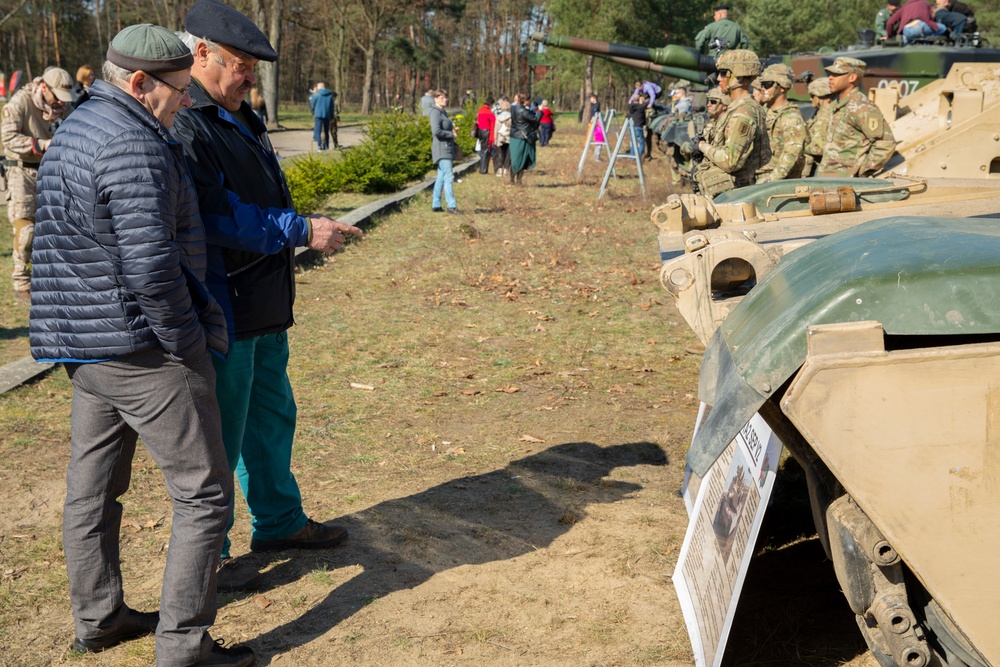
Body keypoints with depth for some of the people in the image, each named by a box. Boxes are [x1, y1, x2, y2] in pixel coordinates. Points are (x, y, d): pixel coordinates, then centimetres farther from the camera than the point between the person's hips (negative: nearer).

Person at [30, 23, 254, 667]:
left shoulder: (73, 131, 12)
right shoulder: (133, 147, -20)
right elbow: (151, 263, -27)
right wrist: (187, 341, -15)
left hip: (86, 345, 10)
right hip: (145, 349, -10)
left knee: (92, 488, 17)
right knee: (204, 493, -1)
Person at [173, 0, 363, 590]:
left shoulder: (242, 121, 15)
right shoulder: (183, 127, -19)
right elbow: (218, 216, -26)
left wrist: (311, 229, 10)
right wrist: (301, 231, -24)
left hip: (264, 306, 10)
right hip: (224, 312, -10)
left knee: (273, 416, 21)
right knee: (219, 434, 2)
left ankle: (280, 521, 39)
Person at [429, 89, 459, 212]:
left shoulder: (443, 112, 19)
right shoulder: (435, 112, -11)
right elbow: (437, 131, -22)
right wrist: (452, 134, -11)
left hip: (447, 148, 10)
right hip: (442, 148, -10)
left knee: (441, 177, 11)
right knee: (449, 177, -13)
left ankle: (436, 205, 14)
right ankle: (451, 205, -14)